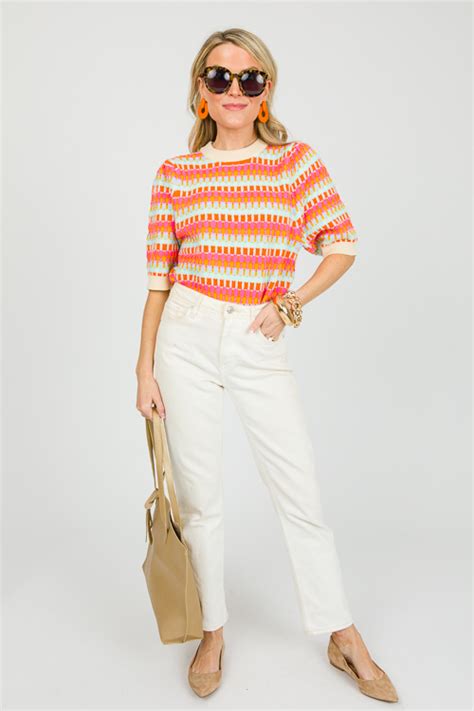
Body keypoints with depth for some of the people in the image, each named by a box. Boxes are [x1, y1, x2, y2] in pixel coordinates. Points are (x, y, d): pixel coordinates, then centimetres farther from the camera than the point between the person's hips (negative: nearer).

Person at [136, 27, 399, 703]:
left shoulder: (297, 160, 2)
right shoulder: (176, 173, 3)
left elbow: (343, 245, 5)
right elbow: (159, 276, 4)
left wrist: (289, 303, -7)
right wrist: (145, 368, 1)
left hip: (260, 346, 0)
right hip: (187, 341, 1)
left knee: (302, 495, 4)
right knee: (199, 499, 8)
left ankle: (344, 638, 24)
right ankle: (213, 633, 29)